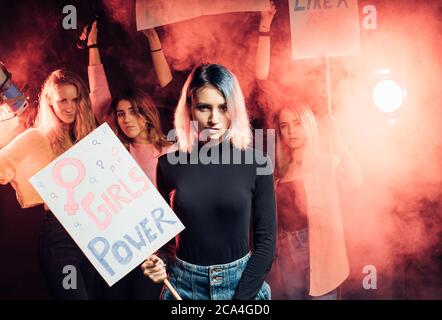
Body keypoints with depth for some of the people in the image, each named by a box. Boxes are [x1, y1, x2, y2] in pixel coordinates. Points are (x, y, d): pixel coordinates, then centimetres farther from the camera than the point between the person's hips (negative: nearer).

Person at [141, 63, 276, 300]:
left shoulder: (256, 164, -9)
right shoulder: (169, 164, -5)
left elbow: (266, 240, -7)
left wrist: (242, 296, -12)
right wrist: (159, 262, -13)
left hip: (242, 283, -1)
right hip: (183, 285, 1)